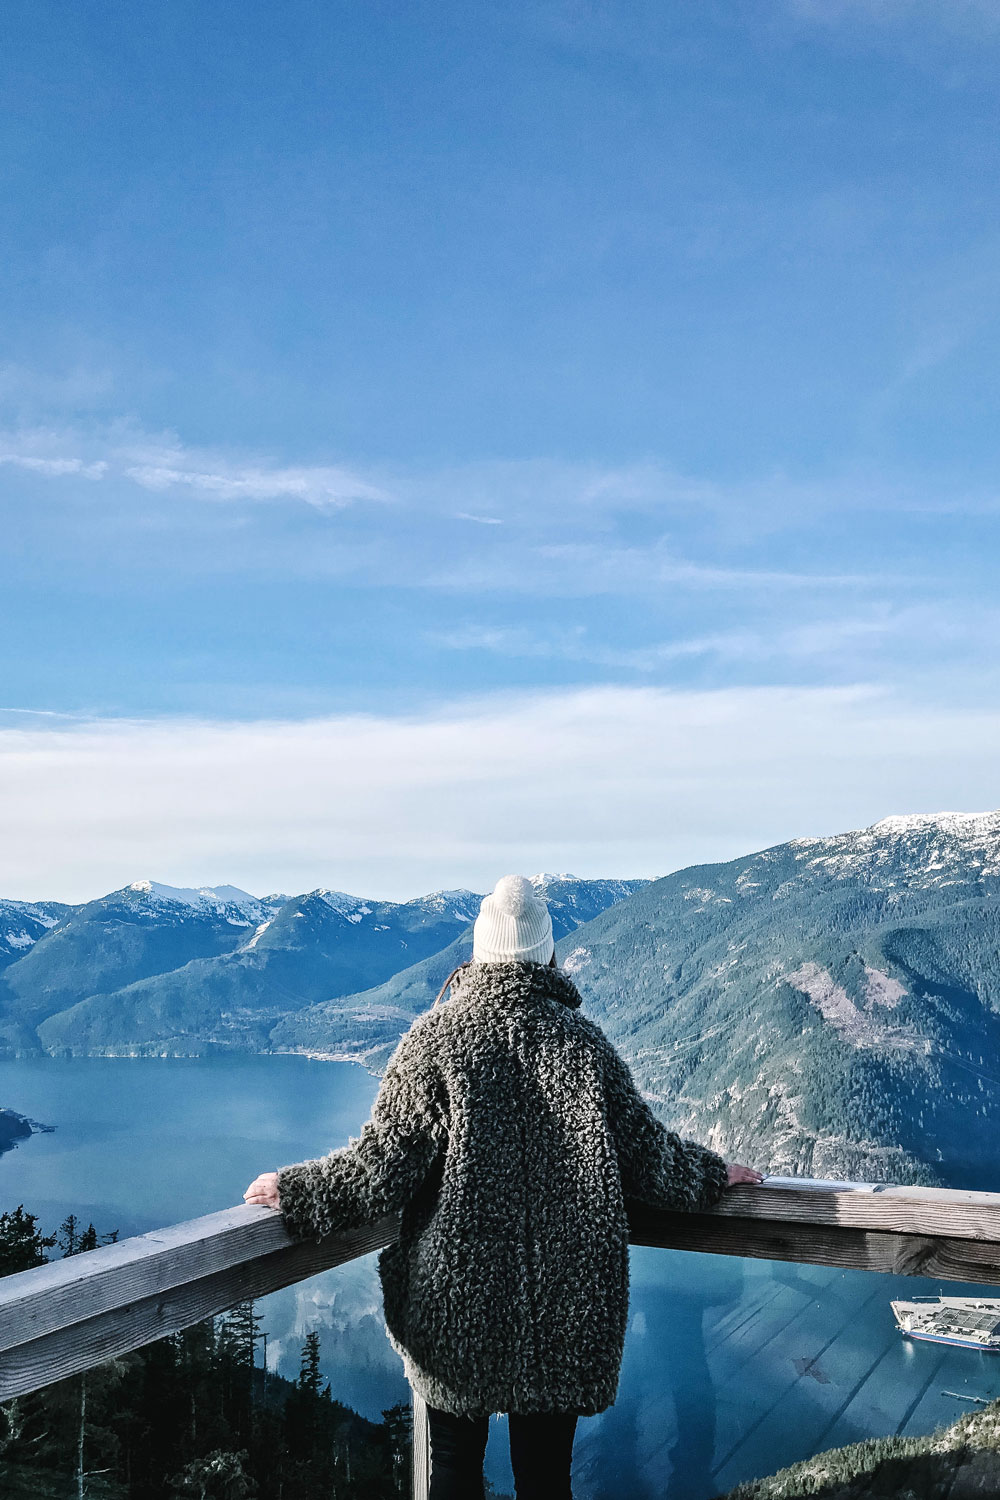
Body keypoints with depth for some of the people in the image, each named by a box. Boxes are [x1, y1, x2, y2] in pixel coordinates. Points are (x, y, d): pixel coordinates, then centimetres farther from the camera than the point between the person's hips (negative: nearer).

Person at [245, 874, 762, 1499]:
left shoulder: (436, 1036, -10)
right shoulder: (582, 1039, -5)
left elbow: (383, 1162, -12)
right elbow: (644, 1150, 1)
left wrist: (295, 1191, 2)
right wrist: (716, 1173, 19)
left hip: (455, 1300, -1)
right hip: (563, 1305, 2)